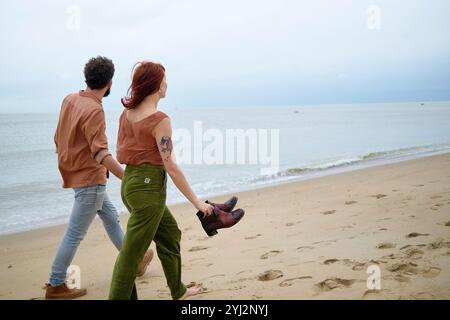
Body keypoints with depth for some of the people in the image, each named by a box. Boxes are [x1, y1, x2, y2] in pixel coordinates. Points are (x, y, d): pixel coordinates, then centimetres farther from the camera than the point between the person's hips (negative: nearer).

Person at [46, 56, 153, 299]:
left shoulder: (70, 99, 3)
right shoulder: (94, 110, -22)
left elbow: (59, 138, 12)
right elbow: (101, 153, -28)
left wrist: (66, 165, 26)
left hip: (75, 174, 9)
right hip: (90, 179, -9)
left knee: (110, 217, 21)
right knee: (75, 234, -1)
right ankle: (55, 286, 9)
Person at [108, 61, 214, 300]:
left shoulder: (127, 113, 6)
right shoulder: (160, 120, -18)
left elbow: (120, 155, 11)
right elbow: (171, 167, -18)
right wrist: (197, 202, -13)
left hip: (129, 181, 9)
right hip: (149, 187, -9)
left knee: (170, 234, 23)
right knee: (132, 253, -2)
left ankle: (178, 291, 36)